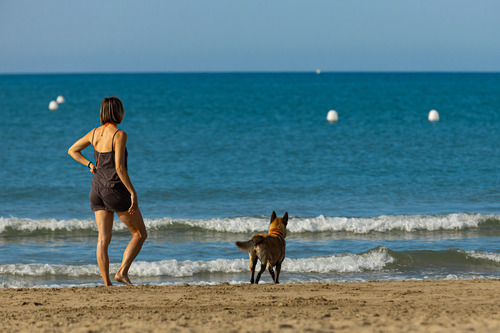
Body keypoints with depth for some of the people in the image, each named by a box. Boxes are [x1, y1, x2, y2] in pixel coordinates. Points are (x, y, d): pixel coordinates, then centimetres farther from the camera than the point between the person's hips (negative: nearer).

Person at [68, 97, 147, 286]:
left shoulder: (95, 133, 6)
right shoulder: (119, 135, -15)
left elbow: (72, 151, 18)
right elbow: (119, 167, -20)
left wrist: (90, 165, 12)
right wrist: (133, 192, -16)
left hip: (97, 191, 7)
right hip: (116, 190, -7)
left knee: (103, 240, 4)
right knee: (140, 234, 7)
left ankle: (107, 284, 0)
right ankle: (122, 272, -7)